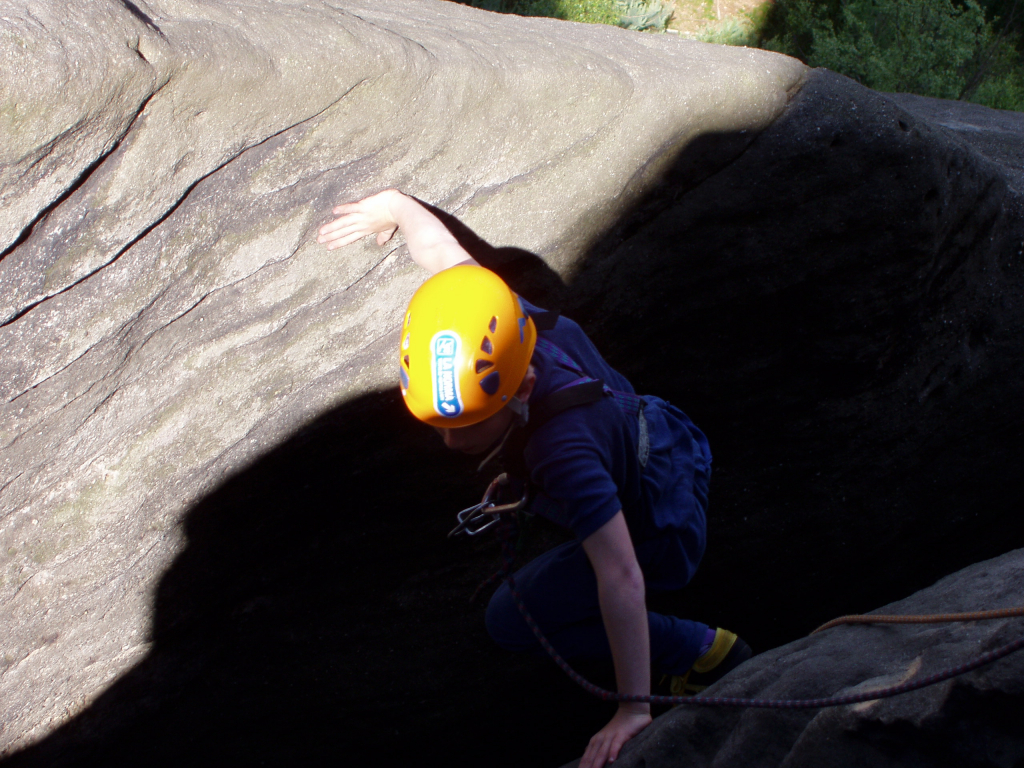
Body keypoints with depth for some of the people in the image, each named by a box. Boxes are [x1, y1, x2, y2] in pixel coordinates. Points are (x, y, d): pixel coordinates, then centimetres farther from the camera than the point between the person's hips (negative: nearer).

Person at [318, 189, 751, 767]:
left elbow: (622, 583, -43)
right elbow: (449, 256, -6)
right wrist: (393, 205, 14)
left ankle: (703, 653, 3)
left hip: (663, 537, -8)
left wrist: (633, 710, -40)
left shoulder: (562, 449, -45)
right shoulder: (502, 318, -26)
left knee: (510, 621, -2)